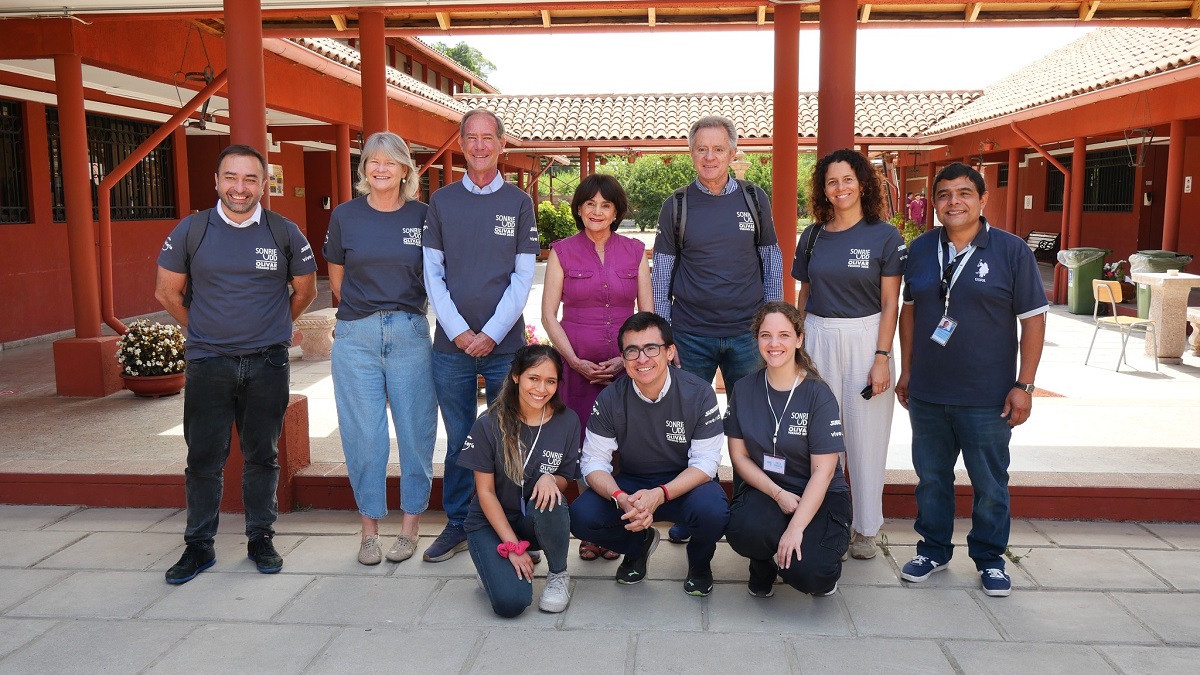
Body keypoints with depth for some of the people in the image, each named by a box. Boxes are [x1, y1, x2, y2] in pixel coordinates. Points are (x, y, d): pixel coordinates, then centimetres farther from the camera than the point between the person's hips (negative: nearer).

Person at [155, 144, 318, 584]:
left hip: (267, 363, 0)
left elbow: (305, 291, 12)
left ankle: (260, 539, 22)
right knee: (204, 457, 4)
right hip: (207, 363, 0)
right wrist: (205, 330, 13)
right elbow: (167, 292, 10)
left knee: (262, 456, 9)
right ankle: (198, 545, 18)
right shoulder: (191, 230, -1)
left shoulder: (285, 233, -1)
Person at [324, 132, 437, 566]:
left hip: (410, 334, 0)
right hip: (356, 337, 0)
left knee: (415, 429, 4)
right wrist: (364, 311, 10)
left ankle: (411, 524, 18)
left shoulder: (422, 216, 4)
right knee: (363, 434, 4)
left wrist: (400, 312, 4)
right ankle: (369, 526, 17)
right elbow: (336, 280, 14)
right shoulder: (345, 216, 5)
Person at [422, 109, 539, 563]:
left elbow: (523, 276, 0)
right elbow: (432, 273, 4)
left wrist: (491, 333, -10)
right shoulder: (441, 201, 7)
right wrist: (458, 330, -8)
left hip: (504, 343, -1)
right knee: (459, 439, 8)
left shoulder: (518, 203, 4)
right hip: (452, 343, 1)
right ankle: (457, 526, 22)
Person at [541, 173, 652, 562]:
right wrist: (576, 361, -10)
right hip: (576, 364, -1)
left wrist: (627, 357, -7)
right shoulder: (562, 252, 4)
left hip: (626, 365, 1)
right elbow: (548, 315, 1)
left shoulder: (635, 252, 8)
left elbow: (647, 314, 7)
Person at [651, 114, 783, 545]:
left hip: (747, 333, 1)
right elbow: (661, 275, 5)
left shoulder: (755, 200, 5)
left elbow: (772, 266, 9)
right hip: (691, 334, 0)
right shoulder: (676, 206, 3)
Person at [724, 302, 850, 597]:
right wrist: (778, 494, -13)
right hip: (765, 489, 2)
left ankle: (823, 568, 13)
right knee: (742, 531, -32)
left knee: (806, 571, -27)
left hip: (818, 497, -2)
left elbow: (822, 471, -15)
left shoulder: (818, 395, -12)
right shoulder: (745, 390, 0)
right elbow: (739, 455, 2)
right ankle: (764, 563, 6)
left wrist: (796, 528, -24)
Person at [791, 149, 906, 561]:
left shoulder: (885, 236, -2)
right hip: (818, 338, 3)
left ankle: (865, 529, 17)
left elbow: (890, 303, -4)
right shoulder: (812, 237, 8)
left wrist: (882, 357, -10)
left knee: (865, 435, 3)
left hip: (865, 340, -3)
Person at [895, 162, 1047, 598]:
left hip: (987, 398, -3)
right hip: (926, 394, 3)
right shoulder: (921, 249, 5)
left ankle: (989, 558, 28)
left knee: (990, 483, 9)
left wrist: (1024, 385, -10)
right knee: (931, 477, 14)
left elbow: (1033, 320, -5)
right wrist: (906, 371, 11)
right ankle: (934, 549, 31)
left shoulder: (1012, 251, -6)